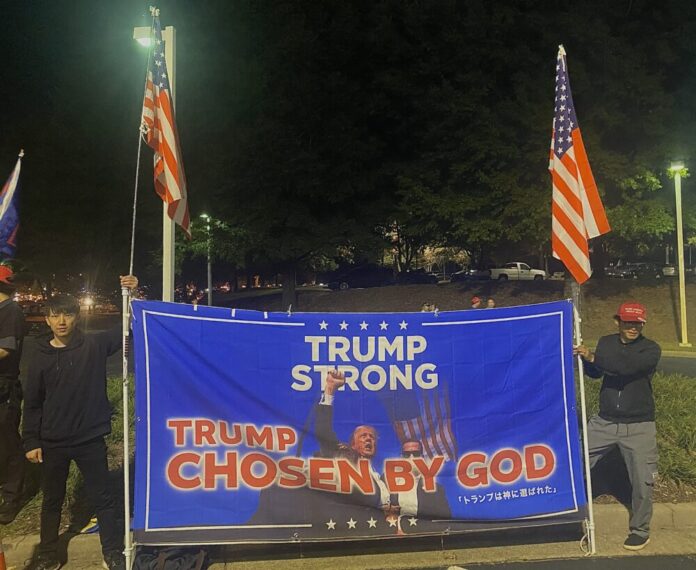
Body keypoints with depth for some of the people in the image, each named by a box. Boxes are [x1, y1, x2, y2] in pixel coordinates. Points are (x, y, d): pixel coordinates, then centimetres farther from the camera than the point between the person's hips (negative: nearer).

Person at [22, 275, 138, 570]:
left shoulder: (94, 345, -7)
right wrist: (31, 441, -1)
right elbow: (32, 404, 2)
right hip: (52, 443, 2)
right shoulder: (41, 358, -3)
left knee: (102, 498, 9)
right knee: (52, 500, 18)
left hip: (90, 440, -1)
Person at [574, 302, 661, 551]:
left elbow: (627, 366, -29)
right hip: (605, 421, 4)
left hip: (638, 426, -3)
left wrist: (593, 357, -25)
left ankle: (640, 531, 25)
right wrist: (586, 357, -20)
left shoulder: (651, 349, -11)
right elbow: (595, 373, -1)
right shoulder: (606, 342, 5)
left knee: (642, 481, 4)